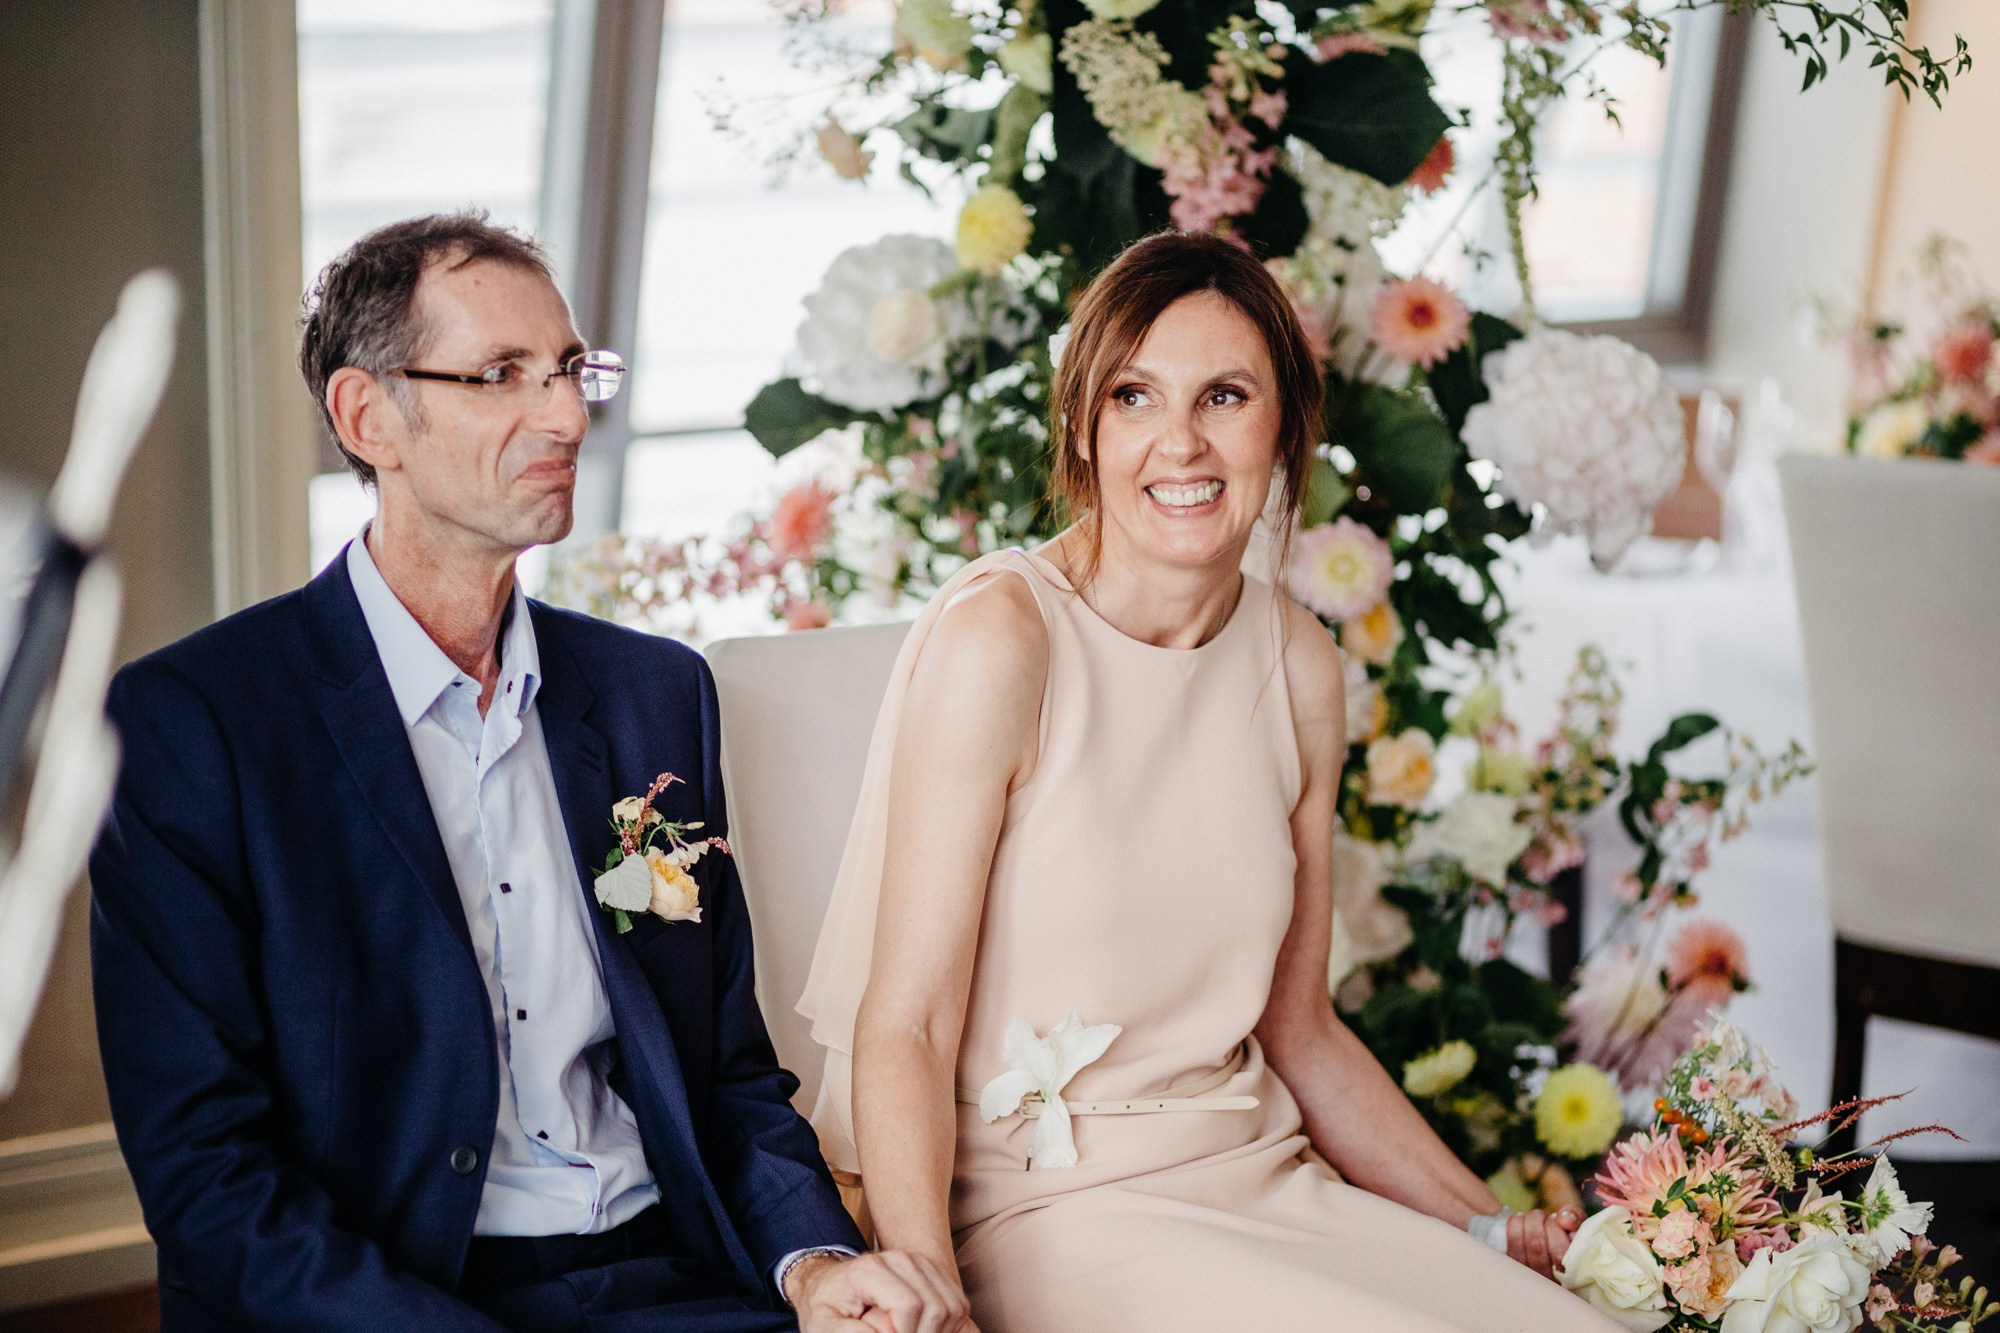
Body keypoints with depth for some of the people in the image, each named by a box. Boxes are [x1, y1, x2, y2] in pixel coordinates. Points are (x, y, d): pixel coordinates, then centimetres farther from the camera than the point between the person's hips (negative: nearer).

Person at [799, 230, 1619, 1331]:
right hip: (1043, 1209, -5)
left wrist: (1489, 1227, 7)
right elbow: (904, 1029, -15)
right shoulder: (998, 635, -12)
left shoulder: (1301, 666, 6)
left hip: (1259, 1182, 5)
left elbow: (1297, 1030, 14)